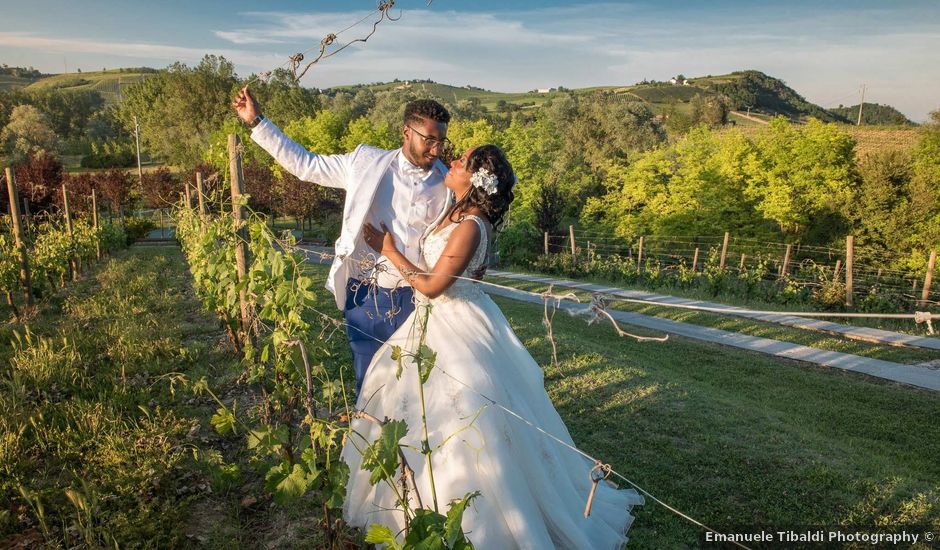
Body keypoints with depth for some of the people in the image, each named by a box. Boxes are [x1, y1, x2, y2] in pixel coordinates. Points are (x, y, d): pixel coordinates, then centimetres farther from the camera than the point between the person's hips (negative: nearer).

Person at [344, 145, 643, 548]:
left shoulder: (469, 227, -26)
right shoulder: (456, 211, 3)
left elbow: (431, 286, -22)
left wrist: (389, 251, -13)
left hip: (457, 326, -10)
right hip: (439, 319, 10)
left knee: (459, 418, 0)